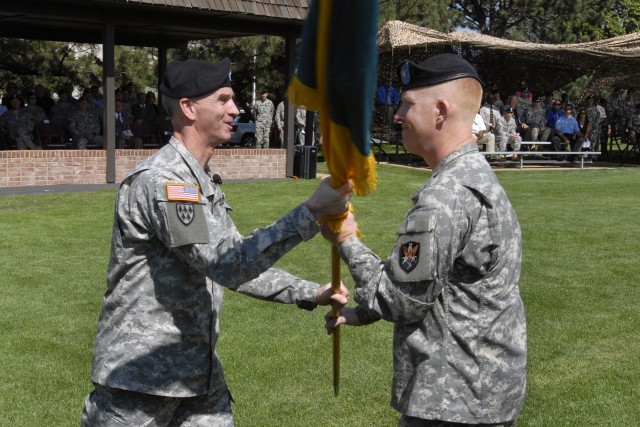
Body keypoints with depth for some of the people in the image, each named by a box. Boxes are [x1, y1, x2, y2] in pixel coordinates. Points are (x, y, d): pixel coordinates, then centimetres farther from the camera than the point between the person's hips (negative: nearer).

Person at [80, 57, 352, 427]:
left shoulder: (205, 184, 12)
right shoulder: (159, 180, -19)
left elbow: (239, 261, 17)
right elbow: (228, 264, -27)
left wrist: (309, 294, 7)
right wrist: (311, 212, -28)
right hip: (140, 376, -8)